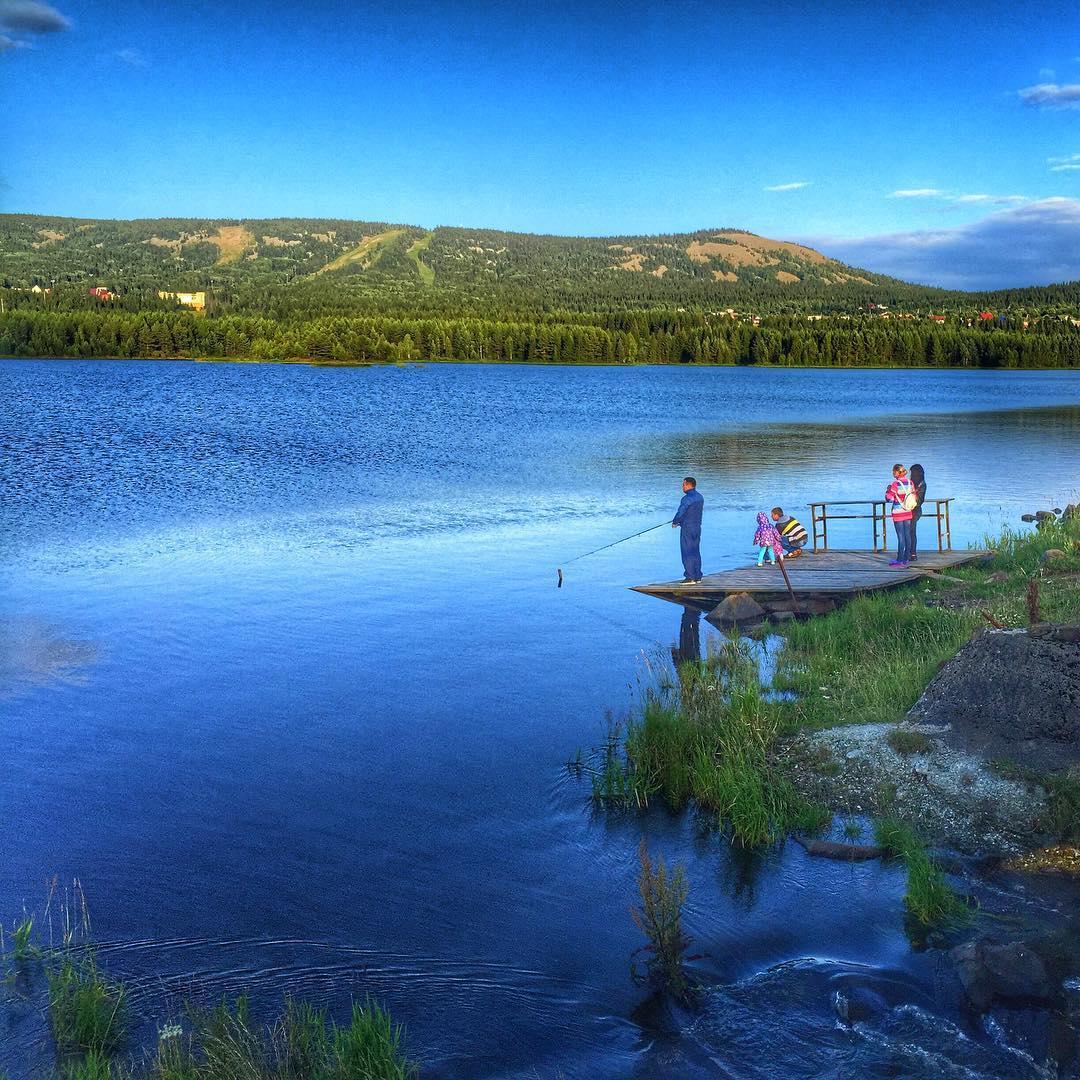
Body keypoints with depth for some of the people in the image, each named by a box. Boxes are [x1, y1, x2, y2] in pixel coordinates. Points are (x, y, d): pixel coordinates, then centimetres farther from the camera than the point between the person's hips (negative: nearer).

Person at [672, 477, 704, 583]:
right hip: (697, 527, 9)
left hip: (687, 528, -9)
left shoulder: (687, 498, -18)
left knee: (687, 553, -4)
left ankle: (690, 577, -5)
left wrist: (674, 522, -1)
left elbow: (680, 513, -20)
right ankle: (697, 576, 16)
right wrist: (680, 521, 15)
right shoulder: (700, 497, 10)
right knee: (696, 552, 13)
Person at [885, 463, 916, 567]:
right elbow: (914, 497, 10)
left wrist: (887, 489, 1)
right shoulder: (910, 483, 5)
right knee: (907, 535, 10)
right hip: (908, 513, 6)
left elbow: (889, 498, -15)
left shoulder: (895, 484, -15)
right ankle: (906, 559, 16)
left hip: (898, 514, -6)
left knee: (901, 537, -5)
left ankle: (900, 560, -2)